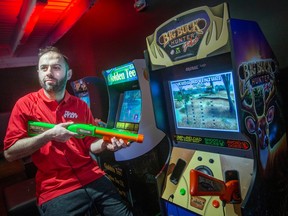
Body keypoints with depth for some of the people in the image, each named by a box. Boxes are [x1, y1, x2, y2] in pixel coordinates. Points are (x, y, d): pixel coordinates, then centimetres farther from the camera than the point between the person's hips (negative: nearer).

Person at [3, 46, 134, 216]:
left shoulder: (80, 105, 5)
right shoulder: (25, 104, -2)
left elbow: (90, 145, 9)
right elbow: (9, 153, -5)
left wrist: (105, 144, -12)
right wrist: (48, 135, -16)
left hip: (93, 179, 3)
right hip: (55, 189, -2)